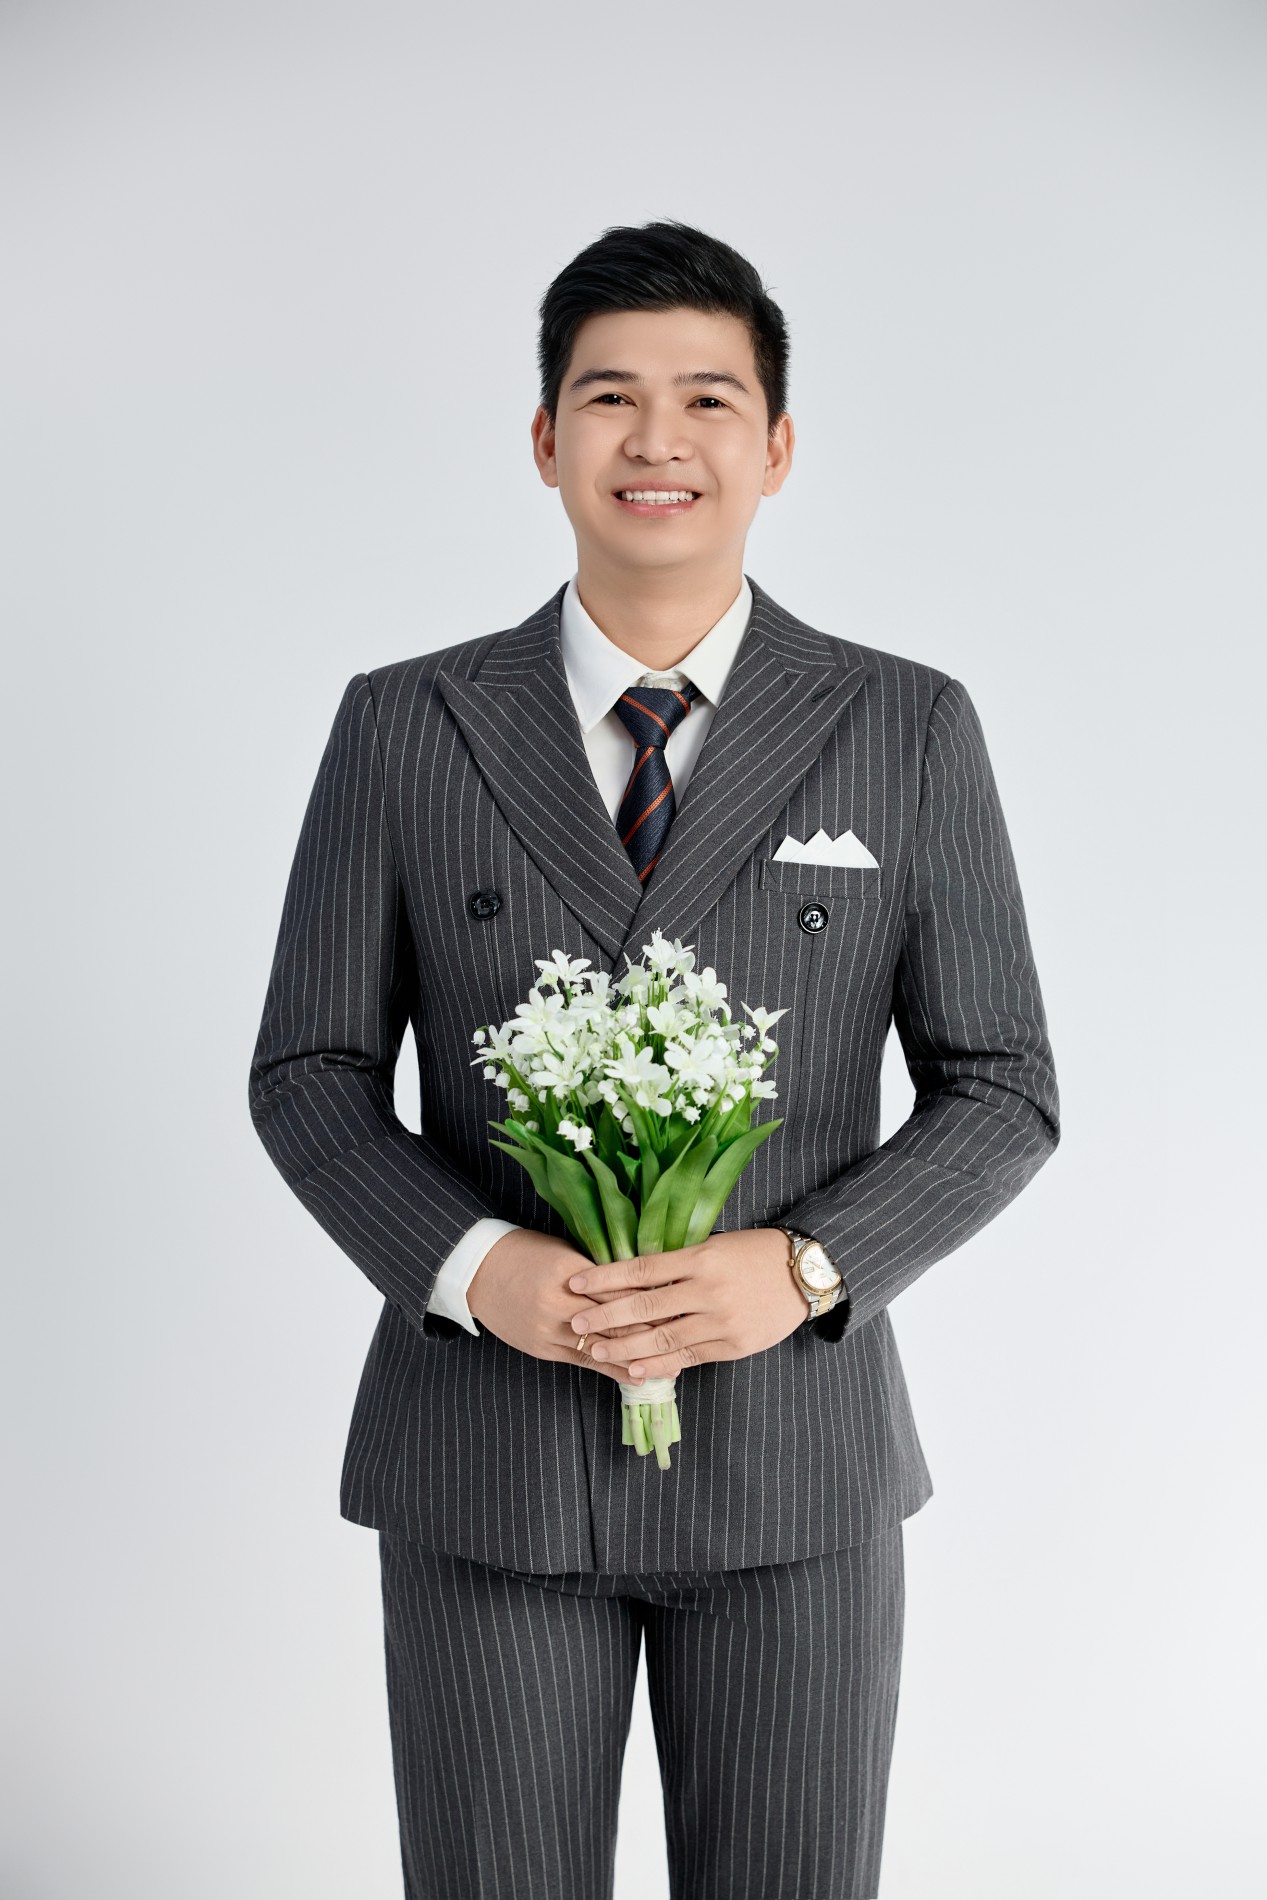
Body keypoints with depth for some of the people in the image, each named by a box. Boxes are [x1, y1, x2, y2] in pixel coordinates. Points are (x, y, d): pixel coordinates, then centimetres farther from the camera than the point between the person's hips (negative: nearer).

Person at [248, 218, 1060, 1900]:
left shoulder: (910, 732, -1)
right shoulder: (402, 727, 0)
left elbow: (1002, 1092, 1)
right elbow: (311, 1077, 3)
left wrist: (805, 1267, -16)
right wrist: (474, 1265, -16)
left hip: (794, 1449, 0)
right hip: (486, 1455, 0)